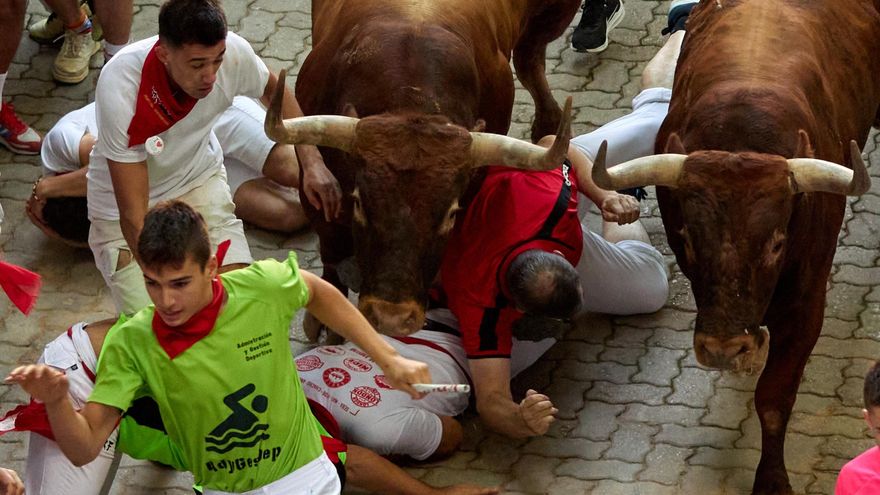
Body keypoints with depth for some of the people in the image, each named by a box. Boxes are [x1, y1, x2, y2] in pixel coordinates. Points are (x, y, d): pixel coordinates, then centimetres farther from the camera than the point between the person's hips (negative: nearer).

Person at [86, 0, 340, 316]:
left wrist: (312, 162, -9)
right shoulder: (120, 87, -35)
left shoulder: (233, 53, -24)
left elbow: (273, 90, 4)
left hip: (199, 180, 3)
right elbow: (134, 217, -33)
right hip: (123, 206, -3)